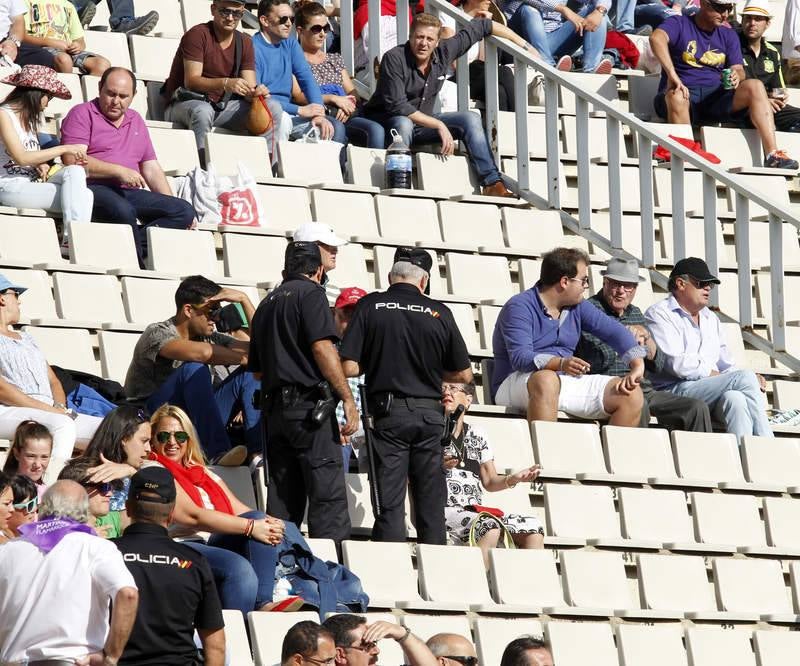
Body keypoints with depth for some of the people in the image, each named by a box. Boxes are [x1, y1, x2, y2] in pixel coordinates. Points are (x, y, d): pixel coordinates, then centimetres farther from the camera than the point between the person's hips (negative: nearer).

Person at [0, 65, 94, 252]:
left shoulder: (28, 118, 21)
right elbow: (20, 157, -15)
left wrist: (41, 165, -2)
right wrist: (64, 149, -13)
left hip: (32, 183, 8)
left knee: (75, 171, -18)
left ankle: (72, 240, -27)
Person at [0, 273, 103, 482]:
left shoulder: (26, 339, 31)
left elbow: (53, 380, 26)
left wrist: (59, 407, 2)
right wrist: (47, 409, -15)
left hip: (49, 412, 8)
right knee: (63, 424, -37)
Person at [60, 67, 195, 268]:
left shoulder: (135, 121, 26)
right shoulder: (82, 114, 5)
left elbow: (151, 168, 26)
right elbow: (72, 161, -9)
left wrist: (171, 203, 13)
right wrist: (119, 171, -13)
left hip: (128, 192, 7)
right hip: (93, 188, -6)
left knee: (184, 211, -16)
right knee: (123, 210, -40)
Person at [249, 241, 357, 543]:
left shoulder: (267, 304, 21)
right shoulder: (310, 293, -3)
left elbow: (257, 370, 23)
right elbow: (322, 348, -15)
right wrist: (348, 399, -14)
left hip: (275, 409, 8)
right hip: (310, 404, -7)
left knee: (283, 504, 8)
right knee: (328, 497, -10)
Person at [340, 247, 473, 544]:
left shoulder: (371, 306, -2)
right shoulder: (439, 313, 2)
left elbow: (349, 367, -7)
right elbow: (464, 374, 9)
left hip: (388, 414, -1)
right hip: (430, 414, 1)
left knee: (390, 503, -1)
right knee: (431, 504, 9)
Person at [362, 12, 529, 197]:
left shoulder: (444, 52, -7)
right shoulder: (394, 59, -22)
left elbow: (478, 27, 4)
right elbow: (397, 106, -27)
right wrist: (439, 125, -28)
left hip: (422, 123, 6)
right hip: (386, 121, -6)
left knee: (470, 119, -7)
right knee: (403, 123, -38)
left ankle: (492, 183, -12)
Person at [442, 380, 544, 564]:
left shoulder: (478, 436, 20)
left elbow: (490, 482, 18)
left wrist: (514, 478, -1)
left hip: (475, 511, 5)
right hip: (445, 511, -5)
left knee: (533, 527, -15)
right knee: (490, 526, -34)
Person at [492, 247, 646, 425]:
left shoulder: (577, 307, 13)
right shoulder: (520, 307, -10)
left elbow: (614, 331, 9)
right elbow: (519, 358, -22)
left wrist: (638, 365, -9)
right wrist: (560, 363, -39)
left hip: (565, 382, 7)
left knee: (631, 394, -8)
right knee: (546, 380, -42)